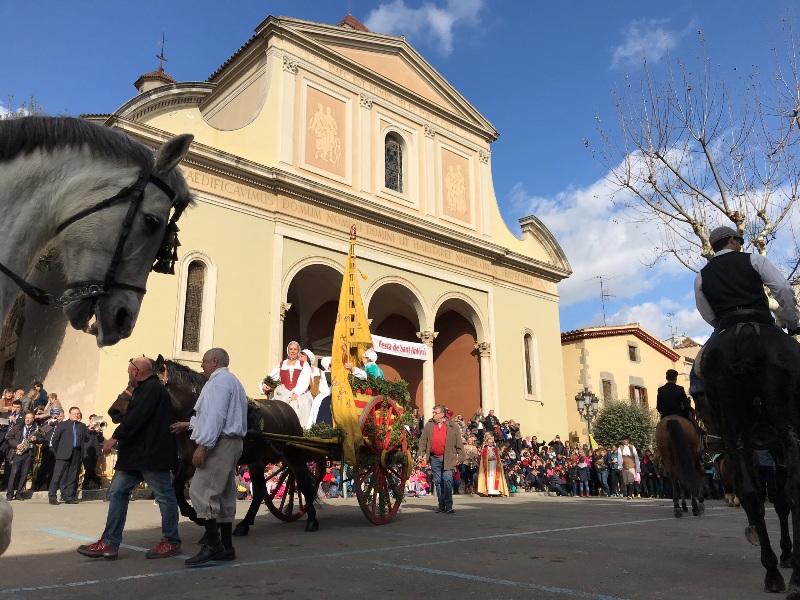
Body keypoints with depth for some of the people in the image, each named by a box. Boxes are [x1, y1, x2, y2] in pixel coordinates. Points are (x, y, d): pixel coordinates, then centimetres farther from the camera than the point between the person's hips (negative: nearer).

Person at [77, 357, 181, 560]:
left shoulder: (152, 388, -14)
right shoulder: (144, 389, 20)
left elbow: (137, 417, -23)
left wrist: (116, 437, -20)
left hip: (152, 453, -11)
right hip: (136, 453, 11)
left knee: (164, 496, -1)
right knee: (117, 492, 7)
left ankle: (171, 542, 9)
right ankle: (110, 543, 9)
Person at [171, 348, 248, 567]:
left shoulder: (218, 381, -9)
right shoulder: (232, 381, 24)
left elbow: (216, 416, -21)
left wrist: (203, 445, -25)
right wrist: (189, 424, 33)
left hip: (219, 443, -11)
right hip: (232, 442, 11)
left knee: (201, 491, -11)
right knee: (224, 495, 11)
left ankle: (213, 545, -13)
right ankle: (226, 547, 15)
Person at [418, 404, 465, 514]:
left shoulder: (453, 427, -1)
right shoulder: (429, 425, 7)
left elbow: (459, 443, 0)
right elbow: (423, 440, 10)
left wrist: (460, 457, -5)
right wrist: (421, 453, 2)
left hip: (447, 458, -4)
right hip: (434, 458, 4)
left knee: (447, 480, -11)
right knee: (438, 482, 9)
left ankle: (448, 506, -6)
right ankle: (441, 505, 18)